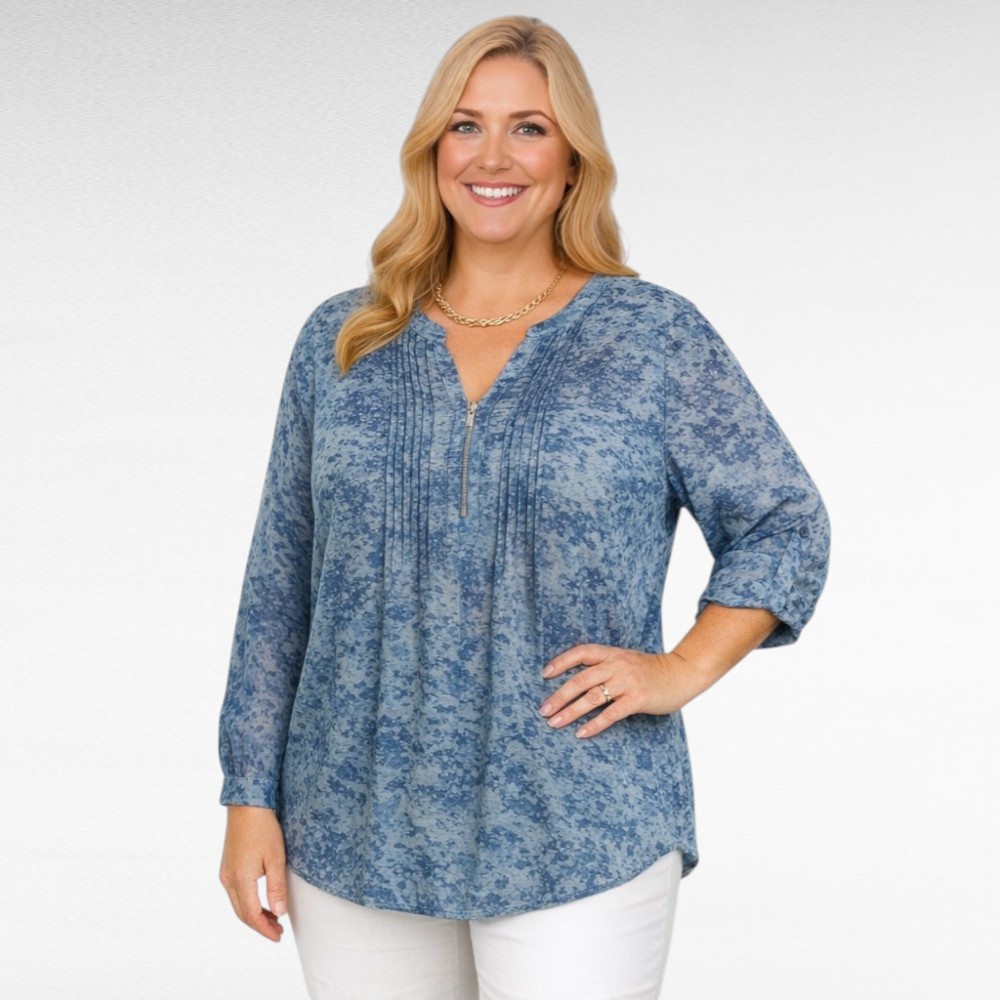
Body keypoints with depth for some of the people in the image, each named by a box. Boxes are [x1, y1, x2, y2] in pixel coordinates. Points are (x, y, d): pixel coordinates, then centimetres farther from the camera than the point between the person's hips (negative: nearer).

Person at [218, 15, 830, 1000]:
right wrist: (252, 796, 4)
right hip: (359, 838, 3)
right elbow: (281, 581, 7)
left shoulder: (656, 338, -1)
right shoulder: (342, 342, 6)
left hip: (578, 843, -2)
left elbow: (783, 526, 5)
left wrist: (680, 670, -9)